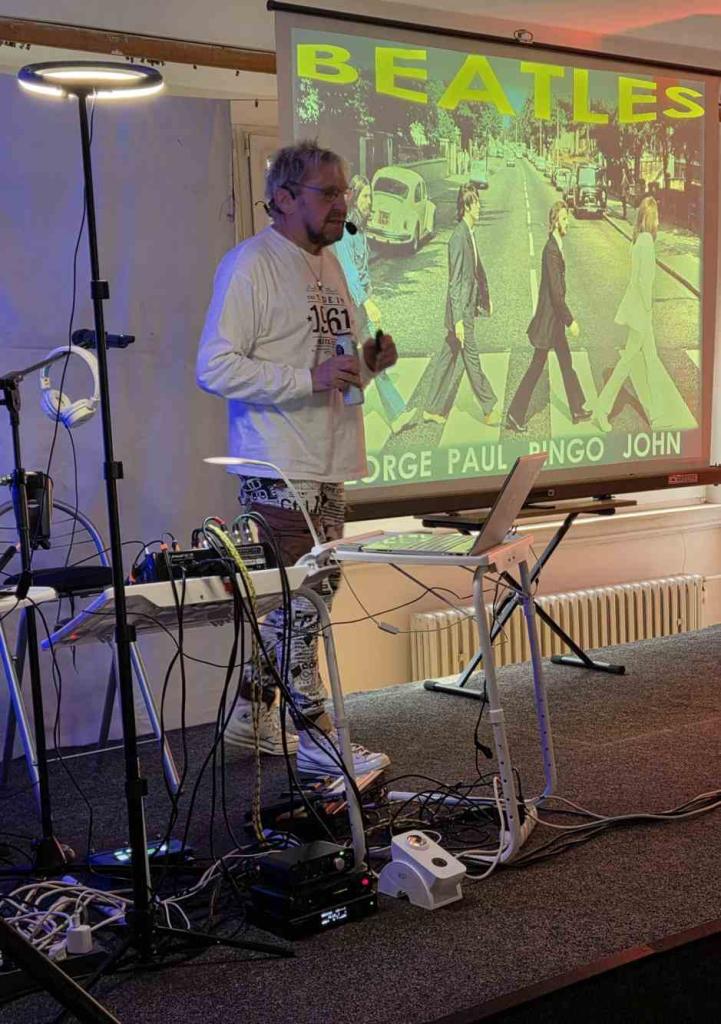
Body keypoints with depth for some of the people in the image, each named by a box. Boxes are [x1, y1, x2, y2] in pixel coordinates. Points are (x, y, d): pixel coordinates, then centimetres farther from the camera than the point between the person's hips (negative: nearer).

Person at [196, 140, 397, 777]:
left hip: (327, 467, 9)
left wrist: (367, 361, 6)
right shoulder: (251, 265, -11)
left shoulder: (329, 263, 18)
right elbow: (215, 369, -18)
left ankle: (252, 715, 27)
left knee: (308, 593, 13)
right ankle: (315, 739, 7)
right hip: (280, 469, -9)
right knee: (301, 599, -5)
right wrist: (309, 378, -24)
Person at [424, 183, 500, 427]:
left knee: (447, 357, 13)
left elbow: (478, 269, 23)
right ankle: (489, 409, 13)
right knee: (472, 360, 2)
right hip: (460, 310, -9)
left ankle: (433, 408, 20)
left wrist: (486, 298, 29)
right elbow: (455, 282, -22)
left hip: (467, 308, 9)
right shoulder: (458, 237, -20)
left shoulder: (470, 233, 10)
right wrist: (458, 320, -23)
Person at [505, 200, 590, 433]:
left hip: (555, 318, 10)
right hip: (548, 319, -10)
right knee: (536, 367, -2)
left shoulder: (556, 247, 8)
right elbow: (556, 291, -25)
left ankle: (578, 409, 28)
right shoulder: (551, 250, -22)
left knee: (566, 362, 17)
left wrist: (565, 318, 21)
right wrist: (570, 321, -21)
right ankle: (514, 416, 5)